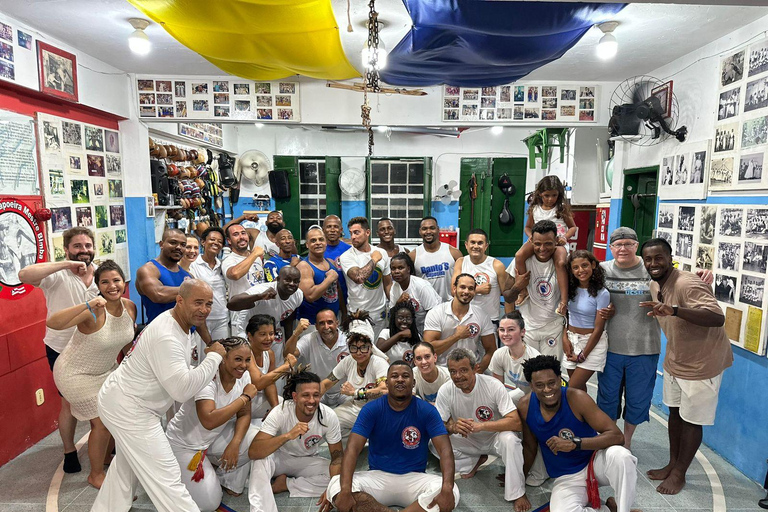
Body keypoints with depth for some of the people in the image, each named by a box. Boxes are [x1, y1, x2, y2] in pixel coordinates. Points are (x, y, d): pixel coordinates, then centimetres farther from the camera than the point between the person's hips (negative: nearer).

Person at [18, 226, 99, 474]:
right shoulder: (58, 275, -20)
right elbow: (25, 275, -40)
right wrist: (67, 264, -41)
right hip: (62, 351, -4)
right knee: (70, 402, 8)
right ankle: (69, 451, 31)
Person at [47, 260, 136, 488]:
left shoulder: (130, 307, -11)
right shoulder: (93, 311, -32)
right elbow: (52, 323, -48)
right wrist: (87, 306, -58)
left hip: (106, 369, 7)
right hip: (77, 374, -6)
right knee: (102, 423, -1)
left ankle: (107, 455, 41)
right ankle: (96, 475, 23)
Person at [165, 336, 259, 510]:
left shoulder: (243, 376, -11)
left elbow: (244, 415, -4)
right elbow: (209, 421, -43)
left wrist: (235, 443, -21)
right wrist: (245, 397, -36)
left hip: (214, 437, 6)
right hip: (184, 443, -6)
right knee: (209, 503, -9)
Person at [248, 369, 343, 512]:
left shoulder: (329, 416, -24)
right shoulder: (280, 413, -29)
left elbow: (337, 456, -14)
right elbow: (253, 452, -38)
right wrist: (288, 435, -51)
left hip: (308, 461, 3)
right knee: (260, 459, -35)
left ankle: (286, 484, -11)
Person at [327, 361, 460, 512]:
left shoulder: (427, 411, -5)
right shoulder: (371, 409, -6)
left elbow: (445, 449, -14)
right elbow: (353, 448, -16)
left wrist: (447, 488, -34)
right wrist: (345, 490, -33)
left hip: (414, 478, 1)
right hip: (378, 476, 0)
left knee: (452, 492, -29)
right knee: (336, 485, -26)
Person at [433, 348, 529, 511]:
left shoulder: (493, 385, -25)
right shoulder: (445, 391, -18)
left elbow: (516, 422, -29)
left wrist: (481, 426, -42)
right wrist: (452, 427, -39)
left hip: (494, 438, -3)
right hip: (467, 442, 3)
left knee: (510, 440, -35)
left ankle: (517, 493, -13)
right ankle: (473, 462, 6)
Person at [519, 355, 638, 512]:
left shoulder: (576, 398, -23)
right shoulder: (525, 406, -14)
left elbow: (617, 436, -24)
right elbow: (529, 447, 2)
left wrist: (574, 443, -34)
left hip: (595, 462, -2)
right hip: (566, 478, 2)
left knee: (620, 455, -35)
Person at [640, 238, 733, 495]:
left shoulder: (687, 284, -28)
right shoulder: (655, 286, 0)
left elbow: (718, 318, -41)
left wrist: (674, 310, -51)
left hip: (701, 363, -8)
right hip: (675, 360, 8)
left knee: (692, 420, 7)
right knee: (674, 412, 19)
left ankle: (679, 473, 24)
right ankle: (672, 463, 36)